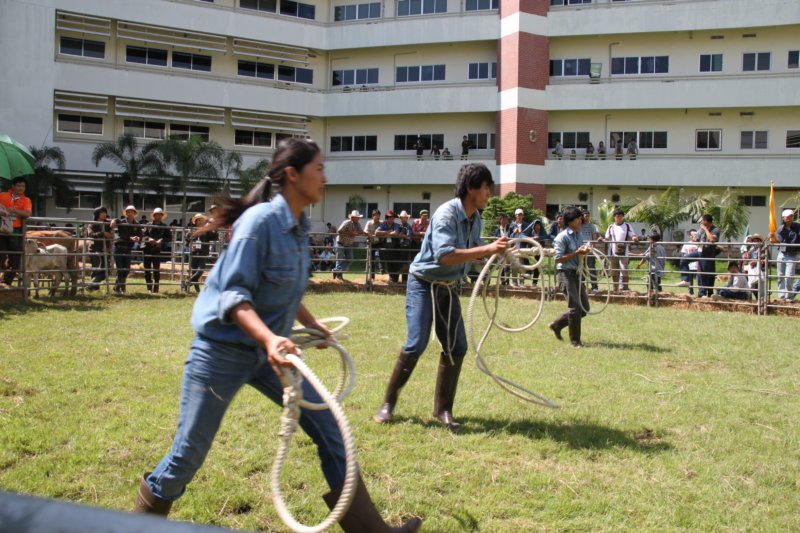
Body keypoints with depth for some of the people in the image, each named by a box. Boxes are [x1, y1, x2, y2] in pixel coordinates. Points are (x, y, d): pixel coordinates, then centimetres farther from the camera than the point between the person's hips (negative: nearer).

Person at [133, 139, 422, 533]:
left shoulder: (298, 226, 4)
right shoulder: (260, 220, -20)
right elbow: (233, 293, -25)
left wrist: (313, 325, 21)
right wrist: (269, 338, -37)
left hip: (269, 352, 8)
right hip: (222, 350, -7)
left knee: (329, 430, 2)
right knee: (188, 455, 4)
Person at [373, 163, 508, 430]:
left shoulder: (475, 218, 4)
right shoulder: (447, 214, -22)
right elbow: (444, 255, -34)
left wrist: (493, 249, -4)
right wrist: (487, 249, -34)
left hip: (449, 288, 8)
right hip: (424, 284, -8)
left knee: (457, 348, 2)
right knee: (416, 345, -12)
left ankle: (443, 408, 14)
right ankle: (388, 403, 4)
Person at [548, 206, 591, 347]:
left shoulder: (579, 235, 13)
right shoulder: (562, 237, -12)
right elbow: (558, 259, -17)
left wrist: (584, 251, 1)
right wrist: (577, 253, -19)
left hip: (576, 274, 8)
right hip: (565, 274, -8)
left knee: (584, 307, 8)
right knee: (576, 308, -7)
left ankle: (556, 325, 22)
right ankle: (575, 340, 7)